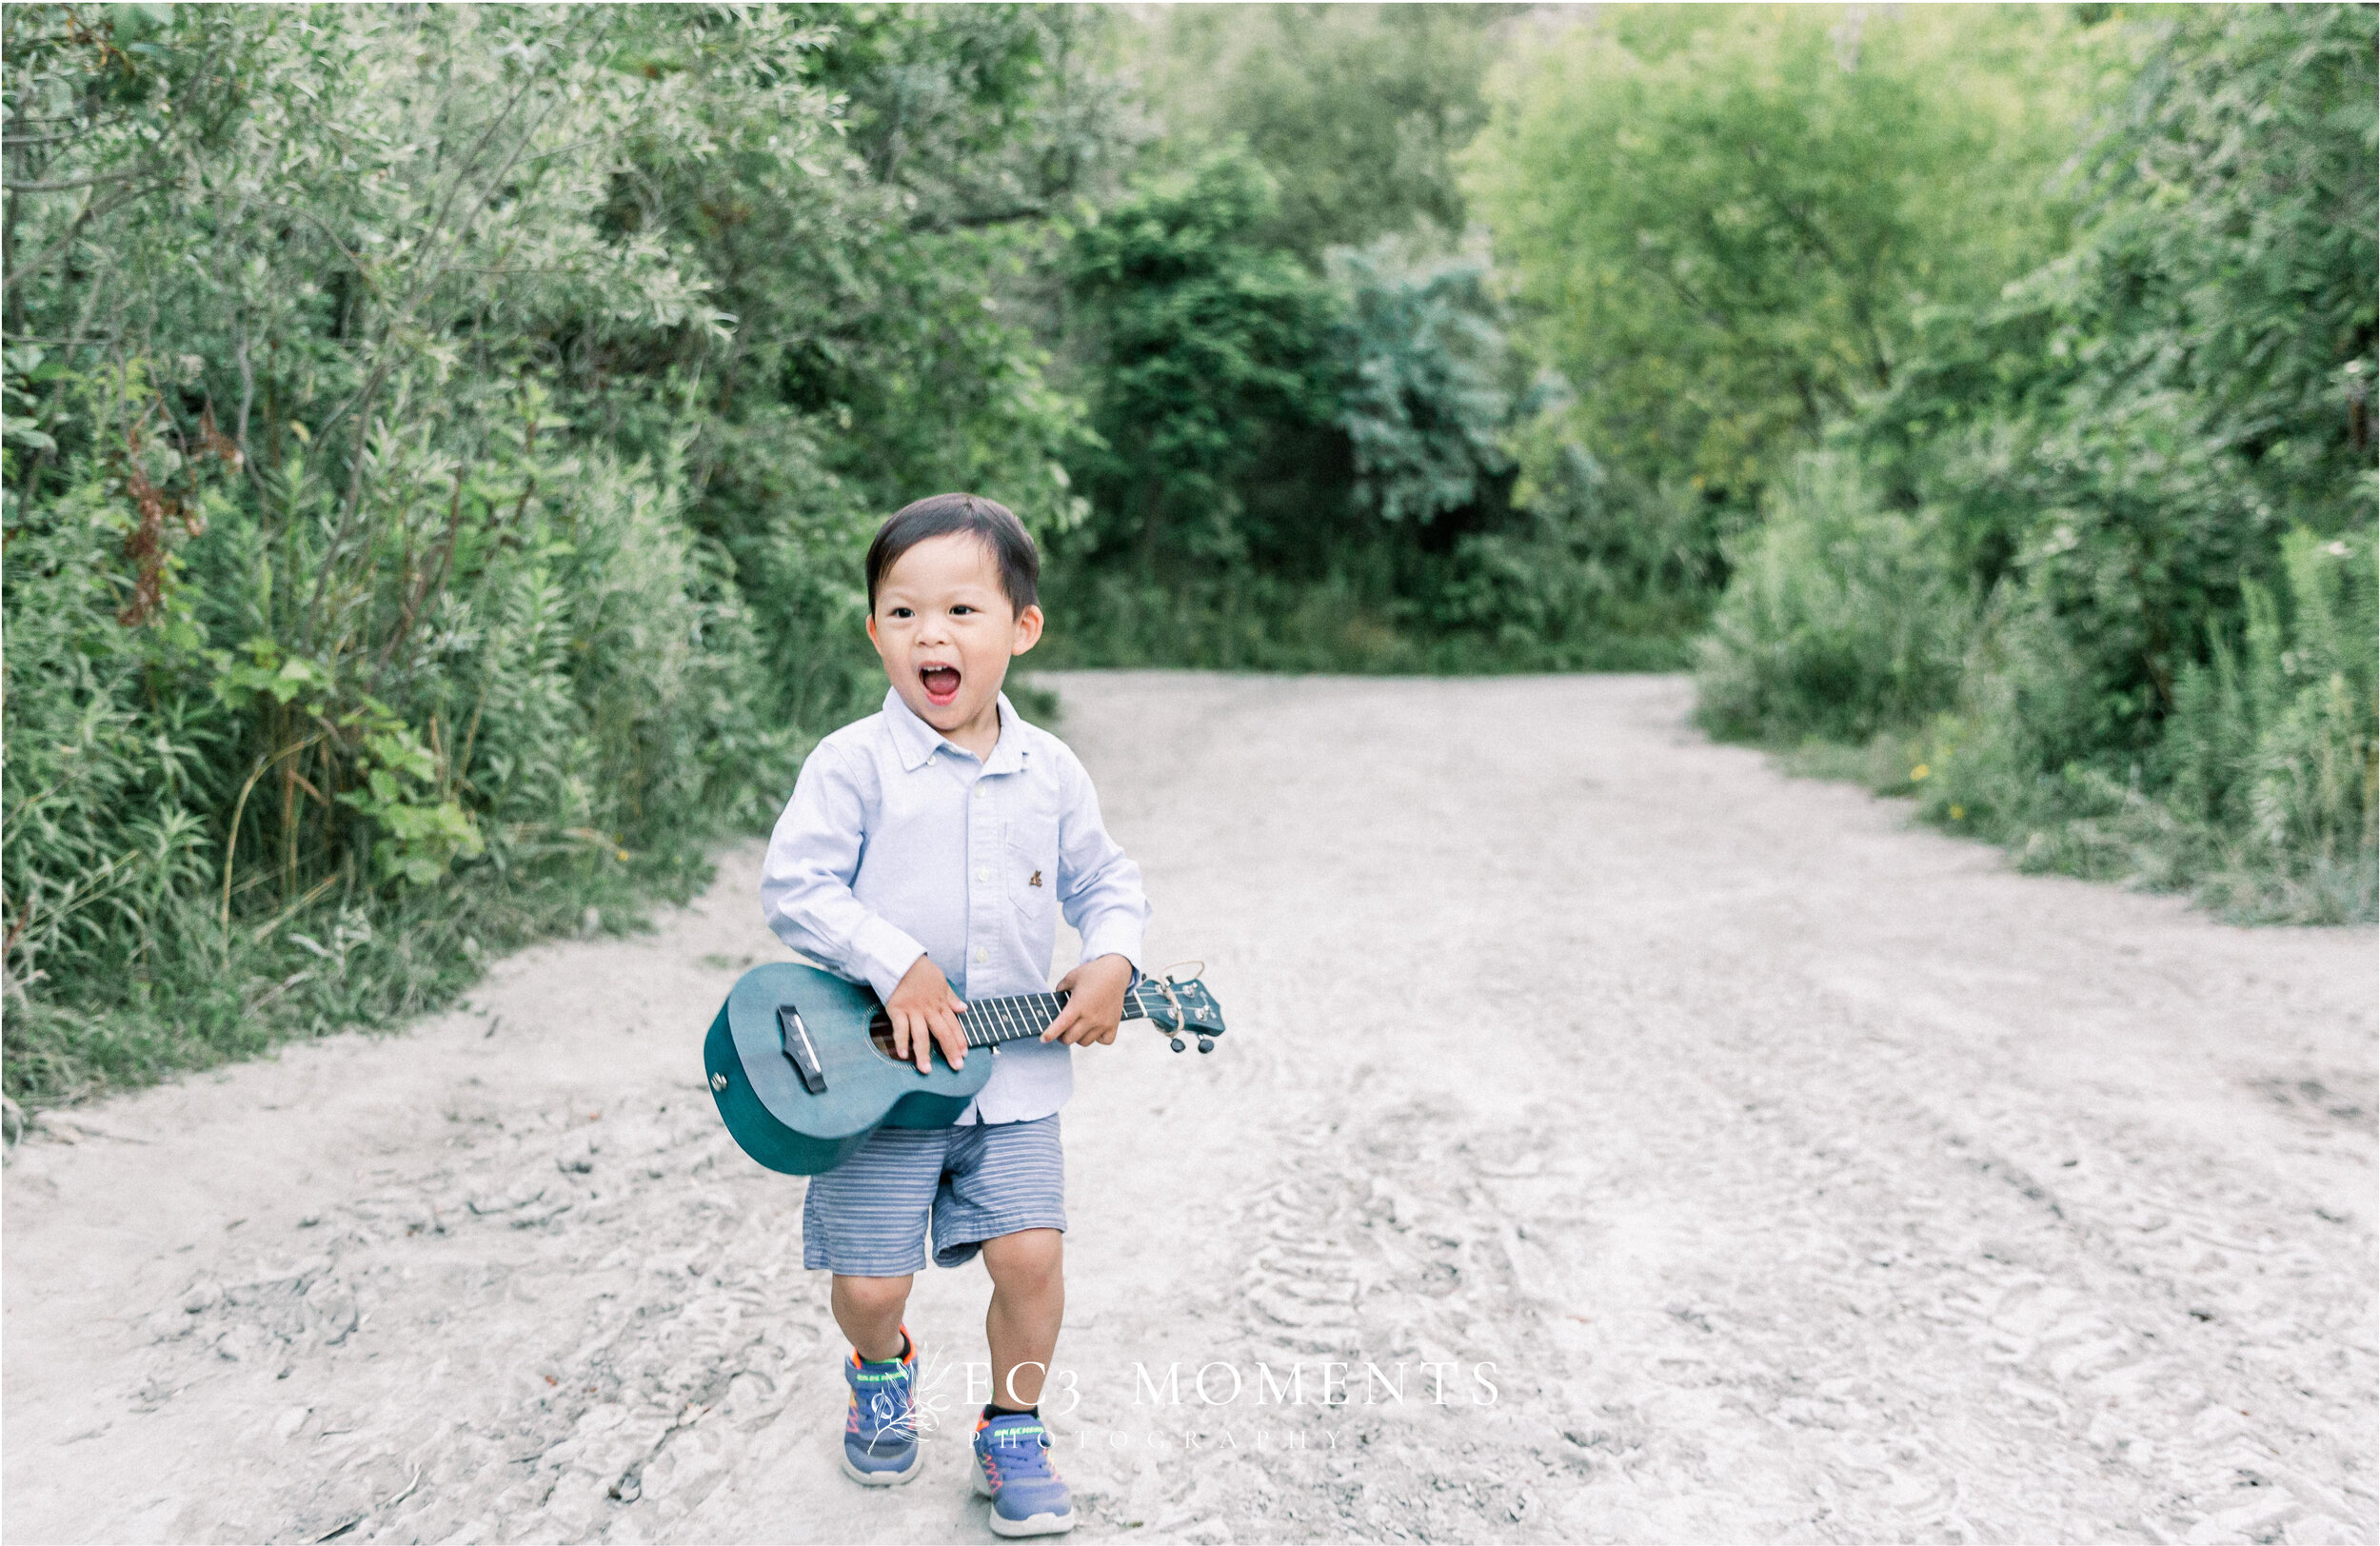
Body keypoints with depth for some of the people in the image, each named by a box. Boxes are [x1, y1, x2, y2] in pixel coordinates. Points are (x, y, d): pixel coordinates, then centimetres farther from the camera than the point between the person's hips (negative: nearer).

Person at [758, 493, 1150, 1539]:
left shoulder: (1050, 773, 3)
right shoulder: (853, 764, -10)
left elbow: (1103, 880, 13)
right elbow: (794, 883, -12)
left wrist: (1110, 960, -6)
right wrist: (896, 965, -20)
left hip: (1014, 1071, 3)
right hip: (877, 1071, -2)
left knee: (1029, 1253, -5)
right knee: (870, 1282, 1)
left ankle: (1013, 1430, 21)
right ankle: (881, 1369, 38)